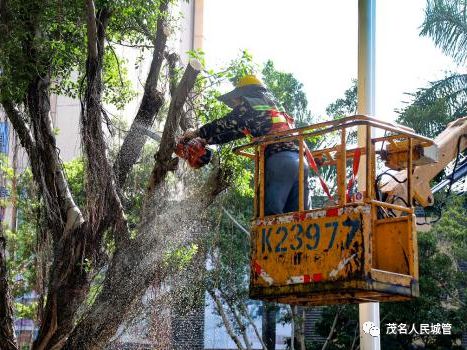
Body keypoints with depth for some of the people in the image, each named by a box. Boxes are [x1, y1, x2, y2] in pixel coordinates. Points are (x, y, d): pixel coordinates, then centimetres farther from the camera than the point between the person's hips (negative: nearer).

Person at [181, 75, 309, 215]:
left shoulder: (250, 104, 10)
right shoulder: (274, 106, 34)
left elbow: (226, 125, 13)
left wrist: (197, 133, 28)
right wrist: (206, 140, 36)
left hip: (279, 160, -8)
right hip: (300, 161, 8)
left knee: (269, 216, -11)